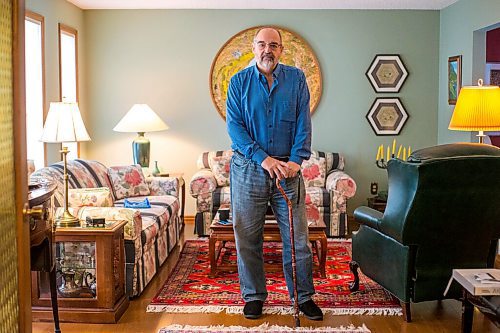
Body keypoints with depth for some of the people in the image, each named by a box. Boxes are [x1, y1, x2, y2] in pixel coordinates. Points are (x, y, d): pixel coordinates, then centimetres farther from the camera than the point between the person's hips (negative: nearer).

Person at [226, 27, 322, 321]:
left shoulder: (296, 79, 5)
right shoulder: (239, 81, 3)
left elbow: (303, 123, 0)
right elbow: (234, 126, -6)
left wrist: (296, 159, -14)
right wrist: (263, 158, -17)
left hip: (288, 169, 1)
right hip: (248, 169, 0)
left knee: (297, 237, 5)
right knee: (248, 238, 7)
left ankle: (304, 296, 20)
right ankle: (254, 296, 23)